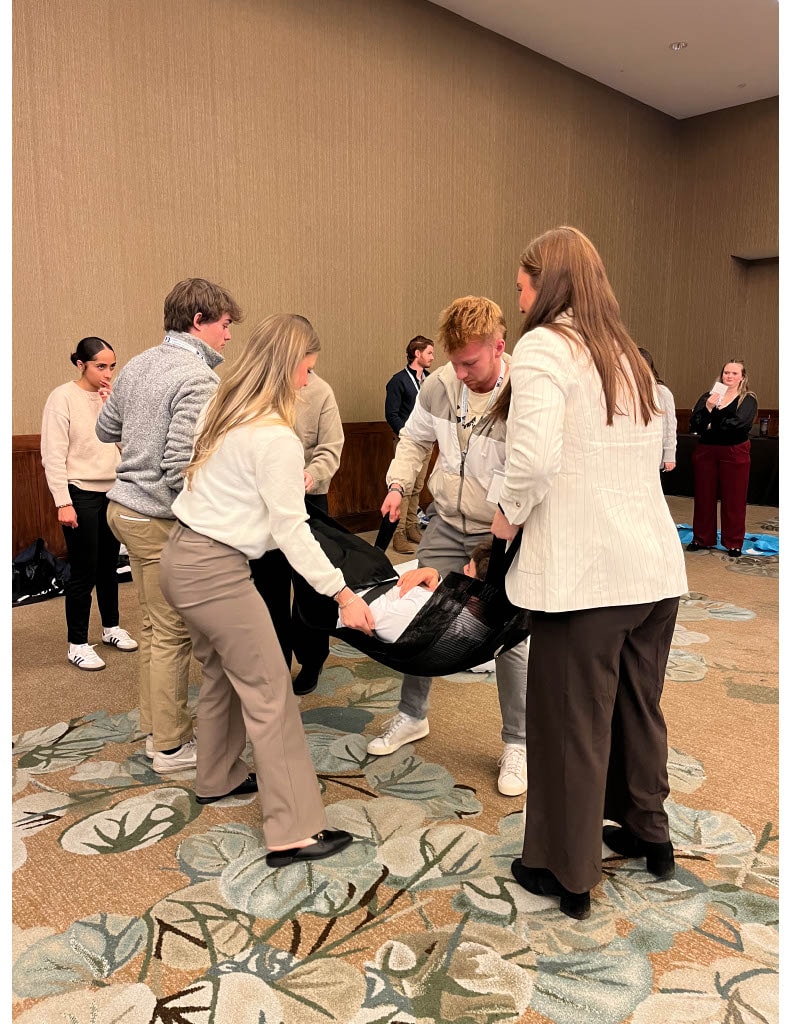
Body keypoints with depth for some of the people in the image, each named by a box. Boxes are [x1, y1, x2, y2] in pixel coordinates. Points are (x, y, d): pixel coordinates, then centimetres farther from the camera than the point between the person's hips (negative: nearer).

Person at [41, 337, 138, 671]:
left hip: (112, 492, 6)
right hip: (81, 495, -5)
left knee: (109, 565, 16)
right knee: (84, 571, 0)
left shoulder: (110, 396, 7)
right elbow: (53, 455, -12)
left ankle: (111, 628, 33)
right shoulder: (63, 397, -9)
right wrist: (63, 502, -15)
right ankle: (77, 644, 12)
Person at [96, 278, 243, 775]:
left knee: (156, 625, 19)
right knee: (173, 633, 3)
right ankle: (171, 746, 16)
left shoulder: (137, 365, 8)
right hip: (162, 520, -9)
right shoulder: (198, 380, -19)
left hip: (125, 506, 9)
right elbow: (179, 468, -26)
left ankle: (156, 727, 31)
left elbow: (106, 429, 20)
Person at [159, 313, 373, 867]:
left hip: (182, 556, 10)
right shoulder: (276, 438, -18)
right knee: (269, 691, -5)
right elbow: (291, 532, -17)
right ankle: (294, 831, 1)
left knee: (223, 672, 23)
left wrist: (286, 483, 16)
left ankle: (218, 777, 41)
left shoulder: (222, 411, 8)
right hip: (216, 571, -10)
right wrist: (344, 595, -12)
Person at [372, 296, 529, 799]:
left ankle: (518, 744, 19)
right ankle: (412, 715, 33)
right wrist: (399, 484, -1)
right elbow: (414, 439, 11)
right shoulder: (441, 384, -7)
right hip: (446, 523, 5)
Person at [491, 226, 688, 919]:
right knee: (638, 704, 23)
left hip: (586, 572, -8)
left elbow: (536, 456, -22)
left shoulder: (543, 348, -8)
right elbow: (649, 453, 15)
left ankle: (566, 874, 22)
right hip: (657, 564, 8)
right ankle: (647, 832, 42)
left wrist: (510, 514, -3)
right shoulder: (627, 356, 17)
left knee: (572, 719, 6)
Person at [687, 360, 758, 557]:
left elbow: (740, 423, -16)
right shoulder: (708, 396, 6)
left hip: (734, 453, -2)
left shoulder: (748, 399, 0)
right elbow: (694, 423, -5)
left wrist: (711, 425, -9)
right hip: (705, 451, 2)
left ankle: (734, 543, 13)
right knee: (703, 496, 7)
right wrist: (708, 408, -20)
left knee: (734, 498, 2)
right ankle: (702, 539, 19)